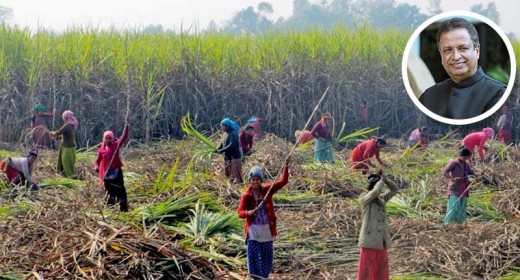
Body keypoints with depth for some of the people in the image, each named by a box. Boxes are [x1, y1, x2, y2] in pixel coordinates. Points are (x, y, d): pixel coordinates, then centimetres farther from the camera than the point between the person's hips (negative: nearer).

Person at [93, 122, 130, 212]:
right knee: (109, 191, 12)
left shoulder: (116, 145, -2)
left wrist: (126, 126, -19)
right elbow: (97, 160, 13)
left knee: (120, 190, 0)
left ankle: (124, 208, 3)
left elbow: (124, 137, -9)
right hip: (106, 173, 3)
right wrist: (96, 166, -7)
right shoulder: (101, 149, 4)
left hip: (116, 171, -2)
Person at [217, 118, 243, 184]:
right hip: (228, 158, 9)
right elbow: (223, 144, 15)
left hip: (234, 158, -9)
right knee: (228, 175, 12)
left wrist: (221, 151, -23)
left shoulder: (233, 134, -14)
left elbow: (231, 146, -24)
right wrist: (217, 150, -2)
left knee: (236, 176, -9)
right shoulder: (227, 134, 13)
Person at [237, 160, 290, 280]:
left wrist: (286, 167, -16)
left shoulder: (267, 190, 0)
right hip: (253, 229, -3)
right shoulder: (246, 195, -8)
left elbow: (282, 182, -4)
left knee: (266, 255, 11)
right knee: (254, 255, -1)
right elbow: (239, 212, -13)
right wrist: (248, 212, -34)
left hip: (267, 228, 3)